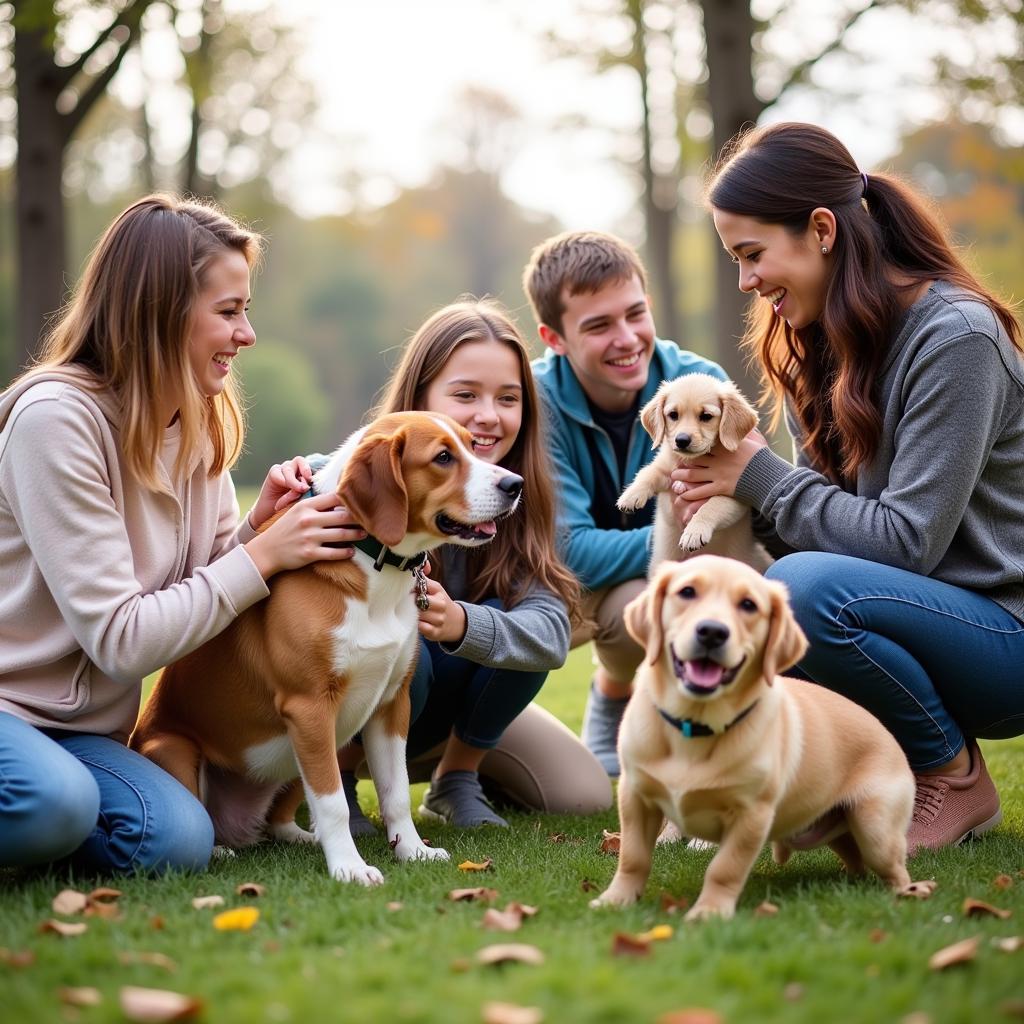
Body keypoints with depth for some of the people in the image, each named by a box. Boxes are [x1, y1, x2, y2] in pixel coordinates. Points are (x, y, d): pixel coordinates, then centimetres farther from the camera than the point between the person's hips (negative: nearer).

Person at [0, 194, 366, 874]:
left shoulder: (202, 427, 6)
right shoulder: (56, 417, -19)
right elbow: (121, 640, -20)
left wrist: (258, 526, -10)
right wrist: (262, 556, -17)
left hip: (75, 727, 7)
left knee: (177, 842, -19)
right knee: (54, 801, -36)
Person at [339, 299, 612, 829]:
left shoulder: (517, 496, -14)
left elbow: (552, 631, -28)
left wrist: (459, 622, -48)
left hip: (457, 699, 3)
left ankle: (456, 776, 6)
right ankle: (339, 774, -7)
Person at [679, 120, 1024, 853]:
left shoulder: (955, 337, -18)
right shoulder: (824, 347, 8)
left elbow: (907, 540, -22)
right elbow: (842, 512, 7)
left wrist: (761, 478, -16)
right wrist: (732, 492, -12)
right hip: (917, 619, 8)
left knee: (805, 588, -32)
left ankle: (956, 778, -9)